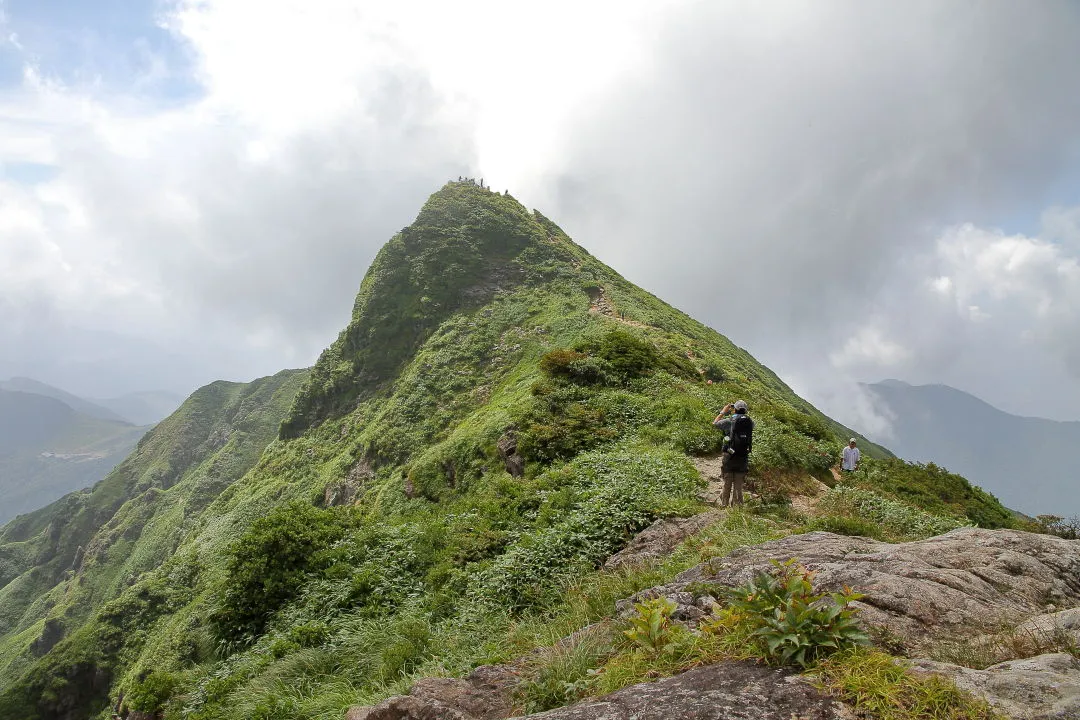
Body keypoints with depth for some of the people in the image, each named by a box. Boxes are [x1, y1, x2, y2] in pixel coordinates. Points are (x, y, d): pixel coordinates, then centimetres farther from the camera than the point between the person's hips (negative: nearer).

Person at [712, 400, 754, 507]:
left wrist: (723, 412, 19)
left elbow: (714, 423, 10)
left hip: (729, 457, -2)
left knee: (727, 484, 6)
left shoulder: (729, 421, -8)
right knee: (739, 486, 9)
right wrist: (746, 414, 25)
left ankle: (724, 505, 9)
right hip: (743, 458, 2)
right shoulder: (750, 422, 1)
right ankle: (737, 505, 11)